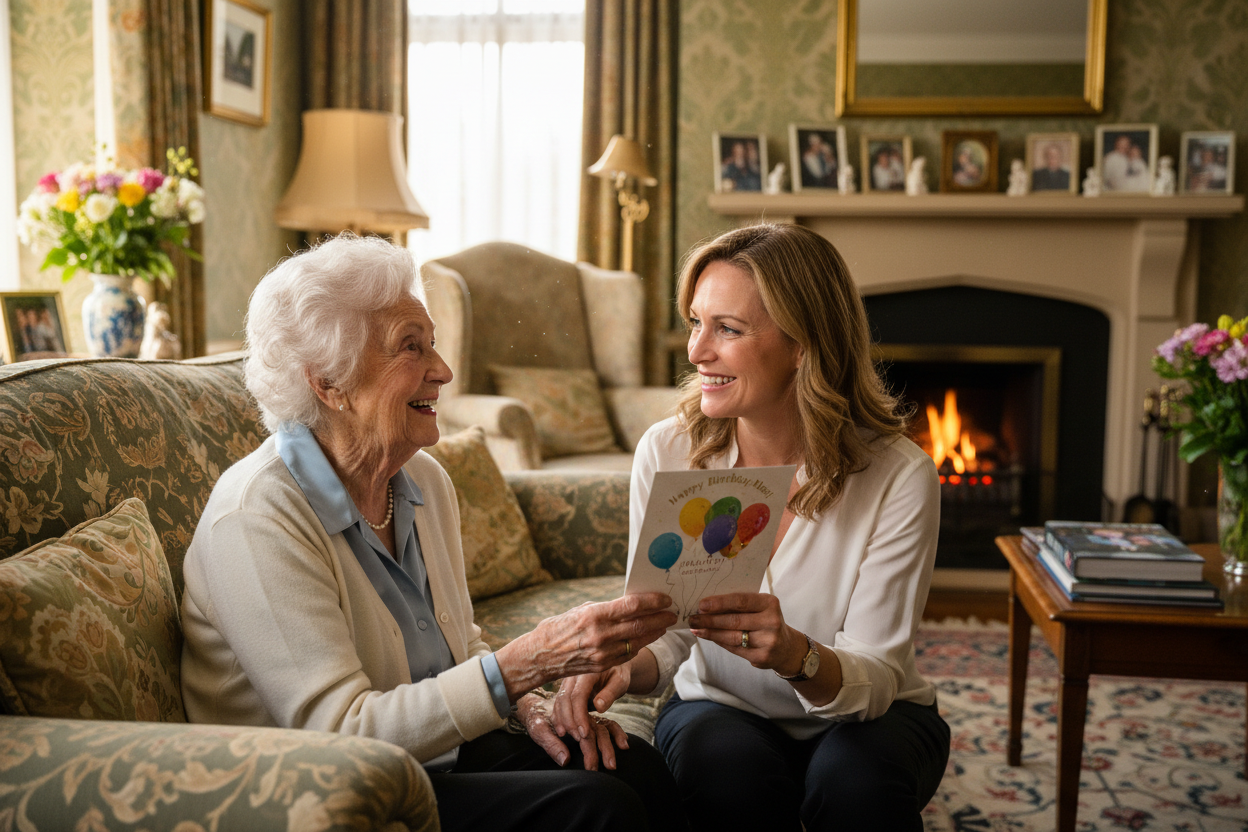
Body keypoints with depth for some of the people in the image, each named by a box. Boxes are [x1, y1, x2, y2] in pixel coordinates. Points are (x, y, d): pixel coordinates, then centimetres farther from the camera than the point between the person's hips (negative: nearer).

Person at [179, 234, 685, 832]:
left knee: (635, 766, -15)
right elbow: (340, 733, -26)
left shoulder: (425, 482, 5)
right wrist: (527, 663, -33)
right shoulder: (256, 520, -22)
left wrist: (531, 704, -6)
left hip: (432, 752, 7)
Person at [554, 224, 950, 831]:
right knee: (725, 763, -31)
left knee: (858, 780, -33)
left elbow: (878, 678, -19)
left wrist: (797, 656, -41)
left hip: (865, 716, -1)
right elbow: (663, 630, -5)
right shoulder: (666, 452, -13)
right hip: (721, 708, 2)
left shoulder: (900, 477, -20)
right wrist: (627, 666, -29)